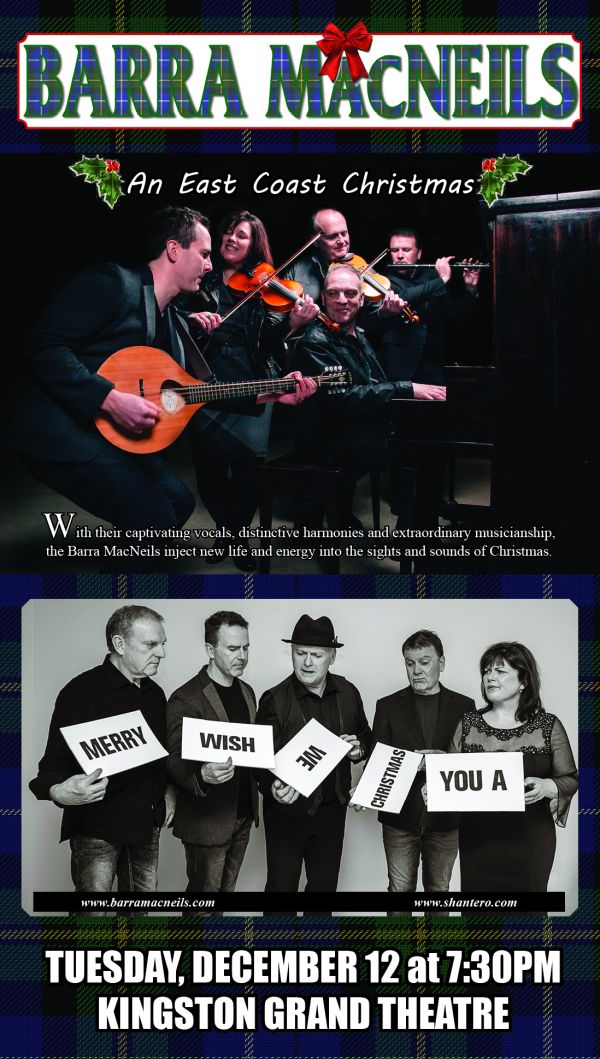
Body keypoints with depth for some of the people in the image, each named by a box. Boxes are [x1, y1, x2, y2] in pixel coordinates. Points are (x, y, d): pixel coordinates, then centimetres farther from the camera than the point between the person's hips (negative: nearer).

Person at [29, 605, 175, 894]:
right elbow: (55, 760, -13)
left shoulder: (155, 694, 11)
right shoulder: (80, 692, -11)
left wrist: (169, 789, 9)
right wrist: (58, 791, -34)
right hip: (97, 825, -6)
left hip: (147, 822, 7)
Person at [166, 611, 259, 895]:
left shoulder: (247, 692, 10)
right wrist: (203, 775, -37)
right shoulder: (185, 699, -15)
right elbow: (174, 762, -18)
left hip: (243, 815, 7)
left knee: (226, 888, 14)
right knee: (205, 890, 3)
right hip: (207, 820, -7)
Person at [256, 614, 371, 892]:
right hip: (288, 811, -4)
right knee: (282, 885, 5)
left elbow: (366, 737, 15)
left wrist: (358, 749, -7)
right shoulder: (274, 700, -13)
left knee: (325, 884, 16)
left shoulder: (348, 693, 0)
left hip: (332, 810, 4)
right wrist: (274, 788, -34)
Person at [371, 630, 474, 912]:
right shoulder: (388, 706, 4)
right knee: (400, 889, 3)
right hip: (401, 815, 0)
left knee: (439, 889, 10)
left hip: (445, 817, 1)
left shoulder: (464, 706, 5)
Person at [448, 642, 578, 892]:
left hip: (529, 840, -1)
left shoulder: (549, 726, 1)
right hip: (477, 840, 2)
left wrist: (548, 787, -17)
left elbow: (570, 779, 3)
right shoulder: (468, 723, 7)